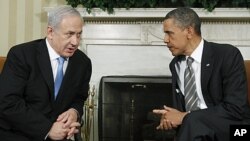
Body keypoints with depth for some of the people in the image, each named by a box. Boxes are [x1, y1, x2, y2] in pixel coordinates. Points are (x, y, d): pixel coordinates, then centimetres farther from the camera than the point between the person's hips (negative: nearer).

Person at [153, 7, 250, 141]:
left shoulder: (228, 55, -10)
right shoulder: (175, 64, 9)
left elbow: (236, 108, -17)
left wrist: (185, 117, -18)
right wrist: (170, 117, -8)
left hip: (229, 129, -5)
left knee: (192, 123, -33)